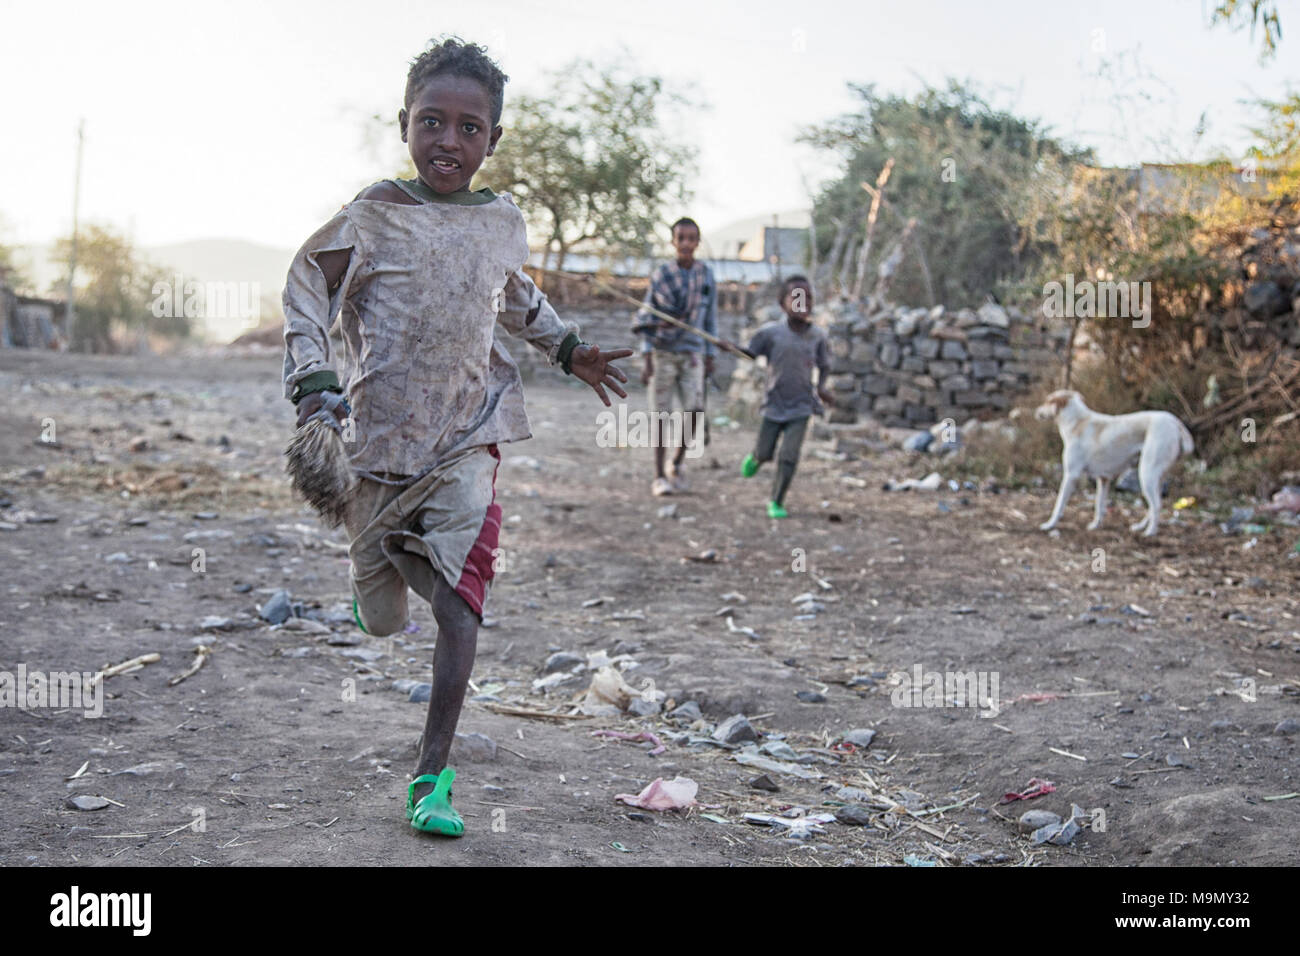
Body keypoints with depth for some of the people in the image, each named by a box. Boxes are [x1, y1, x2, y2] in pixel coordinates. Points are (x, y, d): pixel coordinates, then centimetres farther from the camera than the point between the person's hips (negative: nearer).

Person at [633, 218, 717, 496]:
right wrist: (647, 360, -5)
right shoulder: (661, 275, -3)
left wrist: (710, 357, 8)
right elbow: (648, 319, 0)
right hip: (662, 352, -1)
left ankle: (677, 462, 11)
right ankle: (659, 476, 5)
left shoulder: (706, 275, 3)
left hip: (692, 353, 1)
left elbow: (710, 317, 10)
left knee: (694, 408, -12)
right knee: (660, 413, 0)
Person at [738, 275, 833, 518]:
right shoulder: (771, 332, -8)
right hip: (774, 404, 0)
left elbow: (824, 365, 9)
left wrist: (821, 387, -7)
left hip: (801, 407, 0)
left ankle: (776, 502, 7)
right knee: (765, 454, 10)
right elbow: (750, 352, 0)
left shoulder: (817, 336, -3)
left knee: (788, 457, -8)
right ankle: (754, 456, 48)